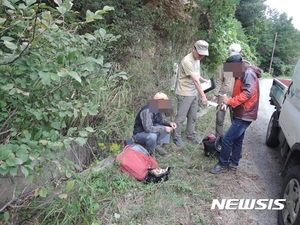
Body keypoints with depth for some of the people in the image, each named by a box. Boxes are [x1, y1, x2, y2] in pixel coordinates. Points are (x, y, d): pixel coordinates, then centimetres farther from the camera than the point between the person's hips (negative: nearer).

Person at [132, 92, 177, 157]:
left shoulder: (158, 108, -10)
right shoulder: (147, 111, -34)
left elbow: (162, 119, 9)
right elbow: (148, 128, -39)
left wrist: (169, 123, -12)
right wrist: (164, 128, -31)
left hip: (151, 130, 8)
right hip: (139, 134, -8)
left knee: (168, 127, 0)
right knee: (152, 136, -37)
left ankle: (158, 145, 1)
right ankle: (150, 154, -11)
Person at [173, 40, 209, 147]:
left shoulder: (197, 59, 7)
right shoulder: (187, 61, -22)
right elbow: (195, 80, -24)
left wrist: (204, 80, 4)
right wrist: (203, 95, -23)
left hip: (193, 93, 8)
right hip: (184, 93, -8)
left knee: (193, 116, 16)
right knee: (181, 117, 2)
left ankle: (191, 134, 31)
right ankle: (177, 137, 17)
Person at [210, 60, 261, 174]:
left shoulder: (248, 73, -16)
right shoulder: (241, 75, 16)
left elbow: (248, 93, -28)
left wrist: (230, 101, -25)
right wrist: (227, 102, 4)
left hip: (244, 115, -11)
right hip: (241, 114, 11)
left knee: (227, 139, -7)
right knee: (237, 140, 16)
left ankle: (222, 164, 8)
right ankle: (233, 164, 28)